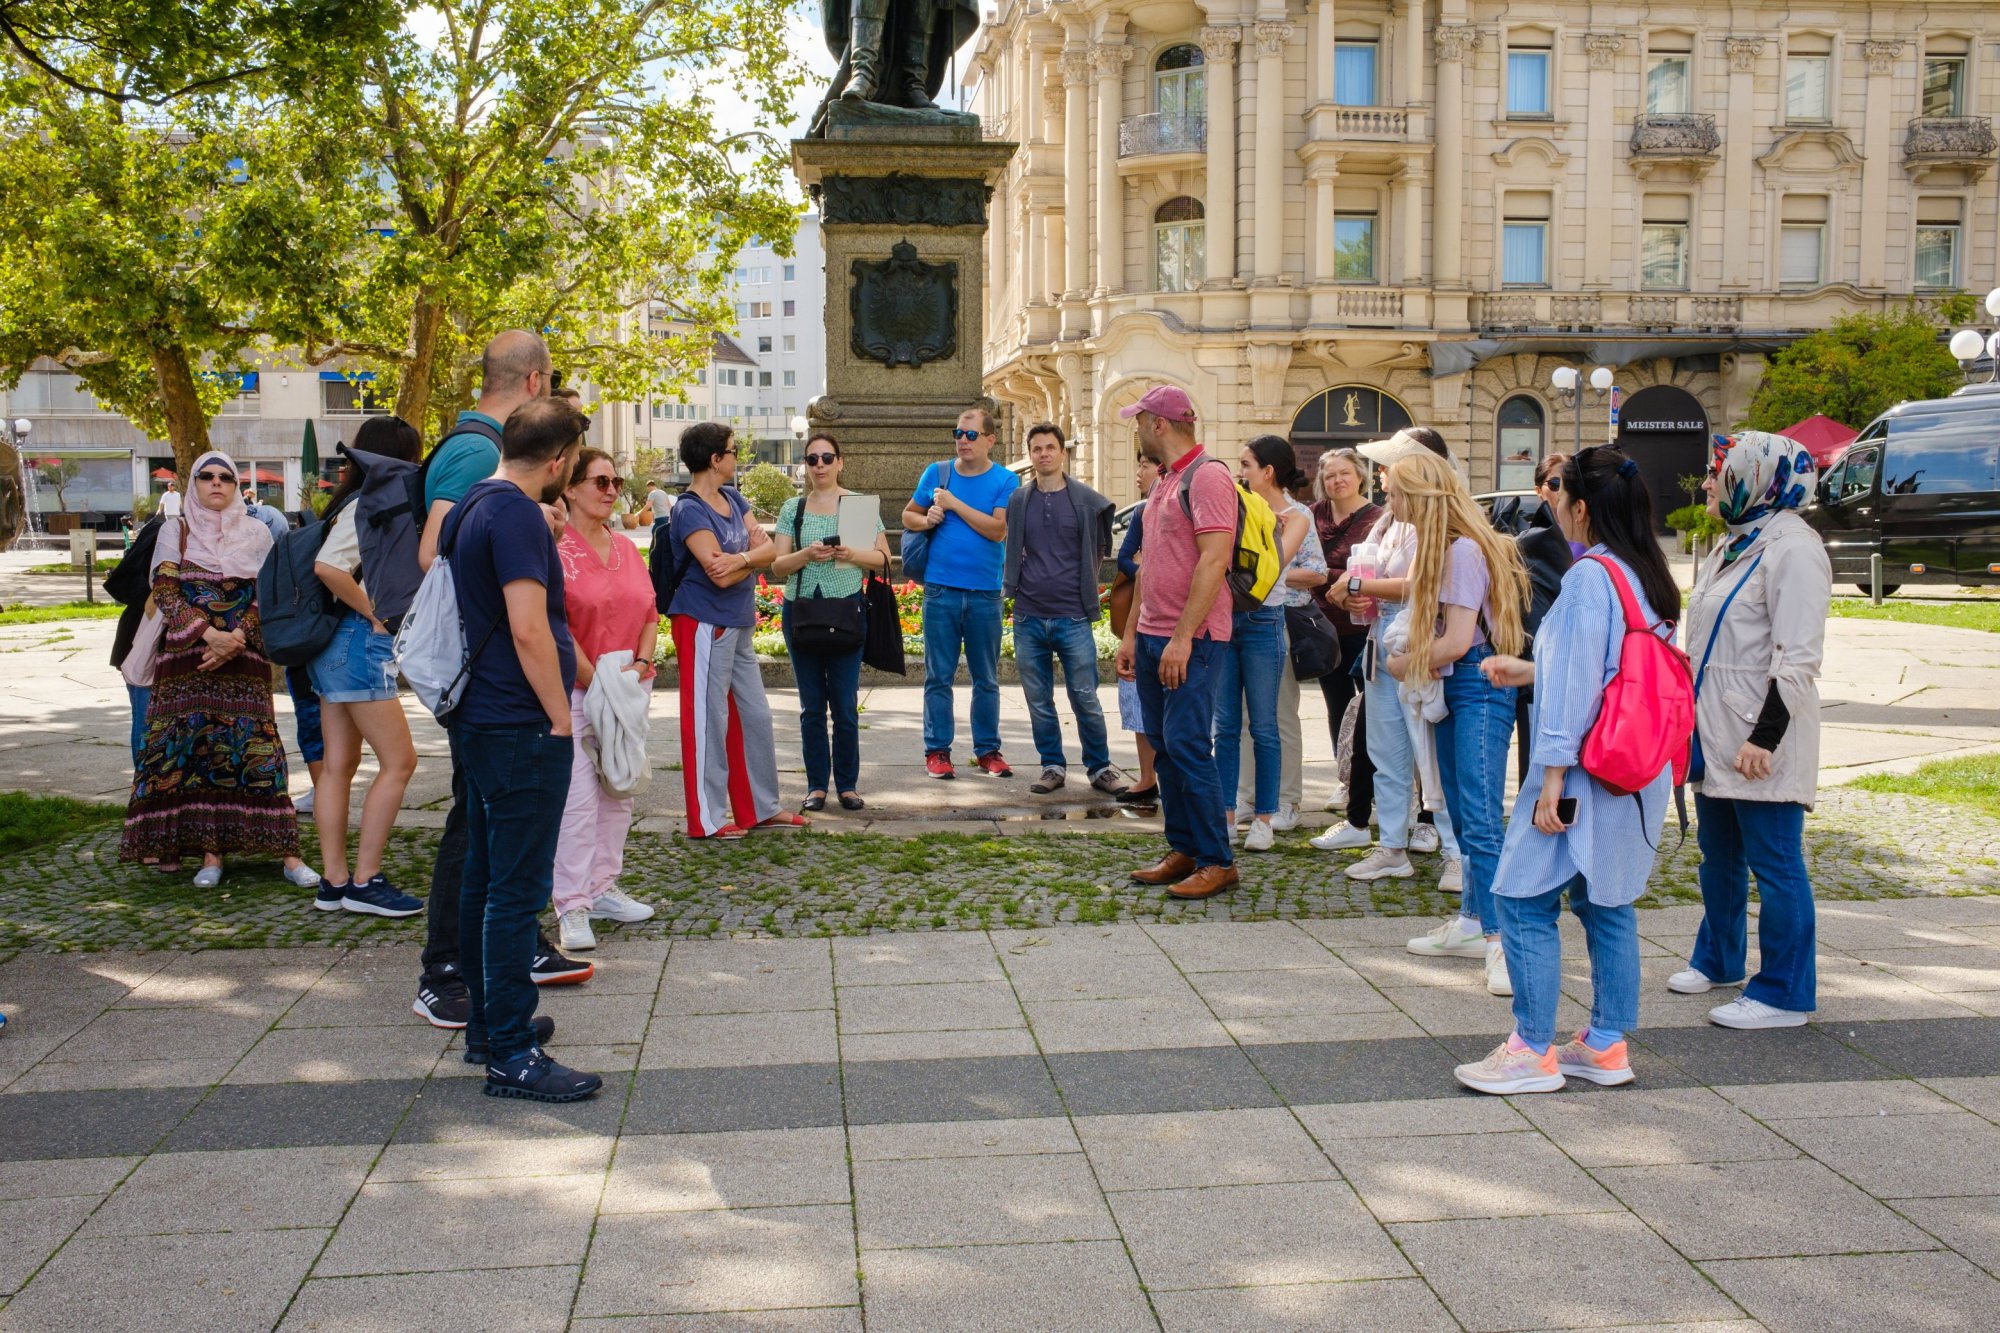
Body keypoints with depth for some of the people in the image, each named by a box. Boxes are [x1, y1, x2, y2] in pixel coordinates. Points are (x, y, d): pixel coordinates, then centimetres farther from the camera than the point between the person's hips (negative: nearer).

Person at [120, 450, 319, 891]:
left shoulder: (256, 533, 10)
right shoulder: (175, 532, 9)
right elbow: (165, 592, -1)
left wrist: (237, 638, -11)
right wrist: (210, 634, -14)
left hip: (243, 658, -1)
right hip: (186, 658, 1)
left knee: (255, 749, -6)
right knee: (194, 750, -4)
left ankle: (287, 853, -7)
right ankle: (210, 852, 2)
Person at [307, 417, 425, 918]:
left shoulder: (364, 505, 15)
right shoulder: (369, 505, -14)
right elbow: (327, 566, -26)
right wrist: (372, 612, -15)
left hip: (340, 645, 10)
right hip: (361, 644, -10)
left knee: (339, 764, 9)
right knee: (398, 761, -6)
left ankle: (334, 883, 13)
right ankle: (365, 881, -2)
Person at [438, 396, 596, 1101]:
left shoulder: (469, 507, 13)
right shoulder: (516, 515, -17)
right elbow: (528, 629, -24)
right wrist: (560, 718, -15)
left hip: (480, 721, 10)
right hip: (521, 728, -10)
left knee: (485, 879, 16)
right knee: (517, 889, -6)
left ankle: (487, 1023, 27)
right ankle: (510, 1054, -1)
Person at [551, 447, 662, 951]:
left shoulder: (627, 548, 12)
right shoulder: (556, 549, -10)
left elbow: (650, 613, 13)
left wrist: (641, 663, -3)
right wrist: (596, 683, -13)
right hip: (575, 690, -7)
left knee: (618, 793, 11)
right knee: (578, 798, -9)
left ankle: (604, 889, 22)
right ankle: (572, 908, -4)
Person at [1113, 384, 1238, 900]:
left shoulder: (1207, 475, -12)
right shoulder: (1163, 483, 18)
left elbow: (1214, 561, -20)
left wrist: (1182, 637, -23)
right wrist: (1130, 633, 18)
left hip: (1191, 639, -9)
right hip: (1153, 637, 9)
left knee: (1187, 747, -9)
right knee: (1164, 749, 11)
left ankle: (1217, 862, -1)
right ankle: (1182, 852, 18)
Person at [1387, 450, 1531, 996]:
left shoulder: (1464, 550, -16)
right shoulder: (1430, 546, 13)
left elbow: (1457, 640, -19)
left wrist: (1405, 665, -6)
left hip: (1479, 685, -10)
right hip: (1450, 687, 10)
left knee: (1481, 818, -15)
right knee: (1461, 816, 13)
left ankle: (1502, 941, -17)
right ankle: (1472, 923, 22)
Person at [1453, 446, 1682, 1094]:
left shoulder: (1589, 577, -16)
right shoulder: (1648, 576, 11)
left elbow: (1574, 689, -19)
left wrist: (1552, 779, -17)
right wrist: (1529, 671, 30)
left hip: (1588, 770, -9)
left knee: (1525, 902, -2)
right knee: (1607, 904, 14)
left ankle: (1534, 1051, 2)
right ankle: (1606, 1045, 21)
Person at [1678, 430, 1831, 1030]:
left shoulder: (1791, 549, -15)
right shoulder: (1732, 547, 15)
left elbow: (1797, 659, -20)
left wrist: (1766, 737, -22)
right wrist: (1691, 718, 21)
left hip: (1760, 744, -10)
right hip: (1717, 734, 10)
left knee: (1774, 866, -2)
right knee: (1719, 856, 21)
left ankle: (1785, 993, 7)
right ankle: (1717, 959, 36)